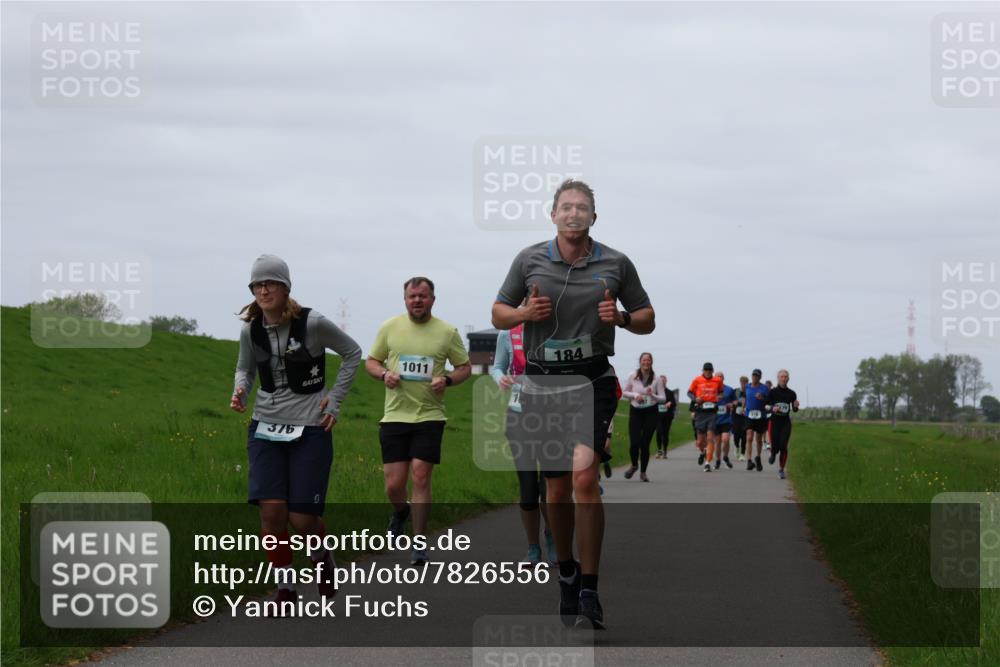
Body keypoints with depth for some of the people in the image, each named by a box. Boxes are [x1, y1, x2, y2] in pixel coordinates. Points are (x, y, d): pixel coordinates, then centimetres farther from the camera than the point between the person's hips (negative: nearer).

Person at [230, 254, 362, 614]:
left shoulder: (312, 324, -11)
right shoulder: (251, 330, -1)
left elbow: (353, 353, 5)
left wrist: (335, 397, -1)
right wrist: (240, 391, -4)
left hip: (310, 429, -3)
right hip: (266, 428, 3)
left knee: (303, 519, -5)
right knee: (271, 510, -12)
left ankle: (321, 556, 31)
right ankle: (285, 590, 4)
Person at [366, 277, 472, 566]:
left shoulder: (447, 332, 2)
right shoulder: (389, 328, 5)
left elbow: (465, 367, 9)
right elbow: (371, 361, 13)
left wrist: (447, 380, -11)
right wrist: (384, 374, -8)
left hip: (429, 416, -1)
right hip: (394, 415, 1)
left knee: (421, 478, -9)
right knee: (394, 484, 0)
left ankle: (419, 543, 2)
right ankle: (400, 511, 37)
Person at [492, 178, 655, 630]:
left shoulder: (616, 264, 3)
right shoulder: (529, 260, 4)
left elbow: (647, 320, 12)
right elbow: (498, 314, 12)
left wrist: (622, 318, -10)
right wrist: (525, 313, -9)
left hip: (592, 380, -2)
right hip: (542, 382, 2)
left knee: (584, 476, -20)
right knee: (557, 489, 7)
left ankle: (589, 594, -17)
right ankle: (566, 573, 31)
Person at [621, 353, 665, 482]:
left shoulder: (656, 379, -2)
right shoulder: (633, 377, 0)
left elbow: (663, 399, 0)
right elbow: (624, 392, 9)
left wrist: (653, 396, -20)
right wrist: (635, 395, -10)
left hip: (650, 412, 0)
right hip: (635, 412, 0)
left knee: (645, 443, -2)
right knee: (634, 442, -10)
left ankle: (643, 472, 13)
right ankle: (634, 465, 20)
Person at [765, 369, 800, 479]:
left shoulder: (791, 394, 3)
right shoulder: (772, 392, -1)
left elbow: (794, 410, 11)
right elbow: (765, 406, 2)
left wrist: (796, 406, -11)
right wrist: (772, 409, -19)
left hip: (786, 422, 1)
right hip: (775, 421, -1)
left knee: (783, 446, -11)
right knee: (775, 446, -4)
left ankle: (781, 469, 2)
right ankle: (773, 454, 35)